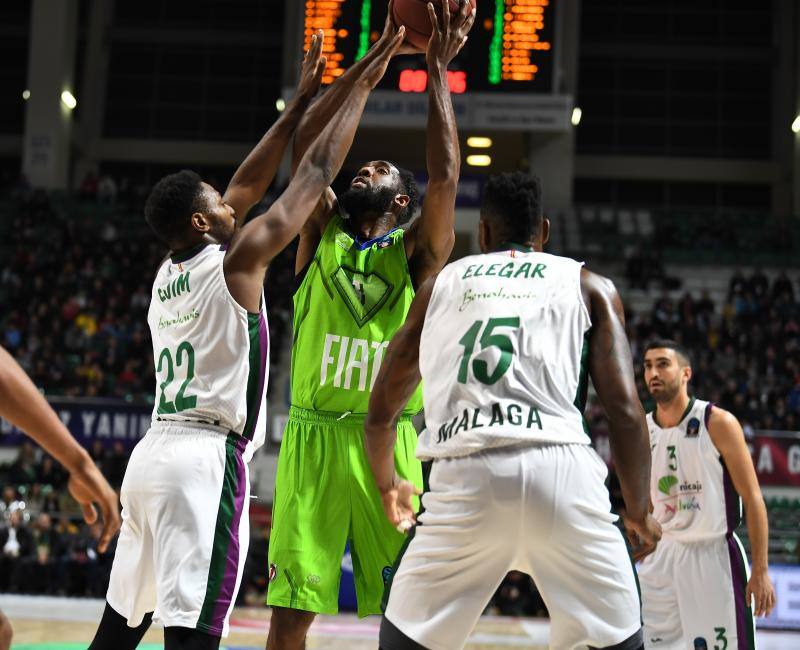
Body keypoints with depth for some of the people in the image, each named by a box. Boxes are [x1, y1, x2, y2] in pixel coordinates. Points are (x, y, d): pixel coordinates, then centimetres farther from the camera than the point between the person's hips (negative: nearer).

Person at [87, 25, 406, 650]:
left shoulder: (168, 271, 15)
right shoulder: (237, 260, -6)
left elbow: (249, 182, 23)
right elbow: (314, 173, -2)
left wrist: (303, 99, 28)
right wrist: (362, 85, 8)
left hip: (151, 454, 9)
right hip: (206, 459, -9)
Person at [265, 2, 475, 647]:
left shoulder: (416, 255, 6)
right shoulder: (321, 238, 10)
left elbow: (446, 175, -9)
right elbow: (307, 145, 1)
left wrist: (438, 67, -6)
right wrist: (380, 53, -2)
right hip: (312, 439, 1)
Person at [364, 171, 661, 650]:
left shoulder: (441, 283, 24)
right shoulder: (589, 286, 19)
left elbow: (381, 411, 27)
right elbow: (625, 408, 8)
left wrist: (388, 484, 44)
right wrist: (640, 513, 19)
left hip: (464, 479, 1)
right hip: (561, 471, -1)